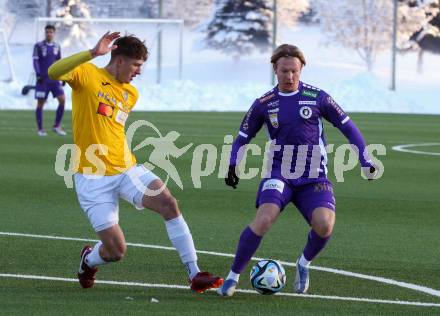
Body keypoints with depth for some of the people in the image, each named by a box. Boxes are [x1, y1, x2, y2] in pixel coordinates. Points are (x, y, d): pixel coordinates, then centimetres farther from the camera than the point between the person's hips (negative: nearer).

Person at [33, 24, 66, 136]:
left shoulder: (56, 46, 11)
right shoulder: (38, 46, -3)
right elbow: (35, 61, -8)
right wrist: (38, 75, -20)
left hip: (54, 79, 4)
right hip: (43, 79, -4)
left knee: (62, 100, -9)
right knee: (40, 103, 0)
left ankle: (56, 126, 2)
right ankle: (40, 129, 10)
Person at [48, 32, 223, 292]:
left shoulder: (131, 93, 12)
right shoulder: (87, 75, -7)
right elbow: (53, 73, -27)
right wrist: (93, 53, -36)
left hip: (127, 169, 5)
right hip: (93, 178, -5)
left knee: (168, 203, -22)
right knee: (116, 250, -7)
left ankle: (195, 275, -17)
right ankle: (88, 261, 32)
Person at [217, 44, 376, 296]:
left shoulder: (317, 97, -1)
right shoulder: (264, 104, 2)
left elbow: (347, 126, 7)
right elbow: (243, 137, 14)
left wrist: (365, 160, 2)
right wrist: (233, 164, -3)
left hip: (314, 178, 0)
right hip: (278, 176, 0)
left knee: (324, 225, -25)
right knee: (263, 220, -26)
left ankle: (304, 264, 8)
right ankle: (233, 277, -10)